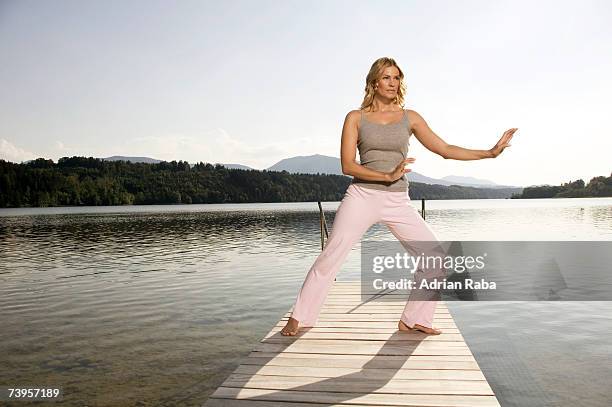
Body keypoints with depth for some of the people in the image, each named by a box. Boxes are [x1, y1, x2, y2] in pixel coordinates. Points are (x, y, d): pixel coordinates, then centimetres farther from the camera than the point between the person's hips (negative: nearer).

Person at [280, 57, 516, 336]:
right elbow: (347, 166, -6)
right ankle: (298, 319, 8)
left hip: (398, 202, 3)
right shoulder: (356, 118, 3)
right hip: (362, 196, -3)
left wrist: (491, 152, 6)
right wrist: (387, 175, -17)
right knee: (330, 257, -8)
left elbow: (445, 150, 10)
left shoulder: (410, 117, 9)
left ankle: (412, 320, 13)